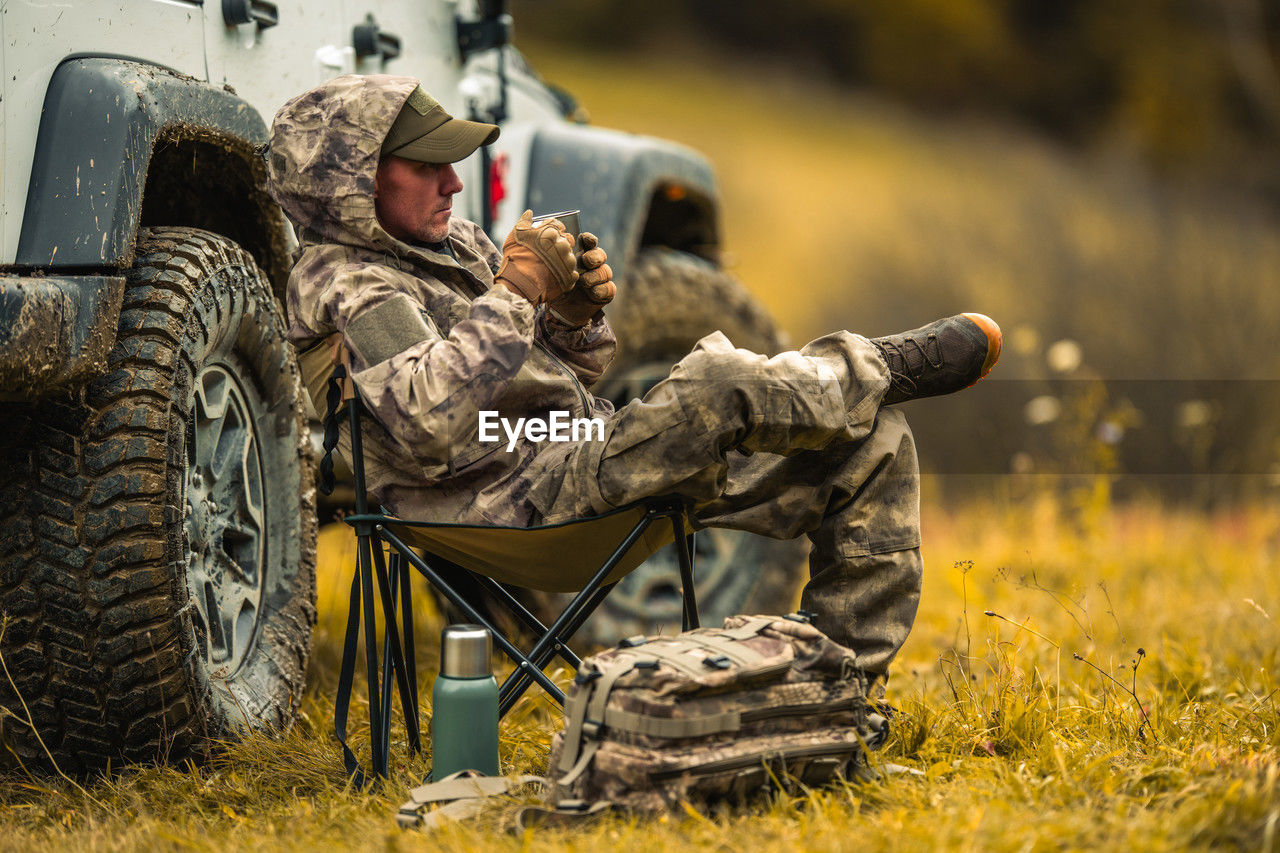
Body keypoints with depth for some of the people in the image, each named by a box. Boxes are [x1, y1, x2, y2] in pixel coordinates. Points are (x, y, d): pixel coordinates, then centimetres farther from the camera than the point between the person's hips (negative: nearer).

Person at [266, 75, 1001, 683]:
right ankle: (887, 368, -2)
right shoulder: (350, 290, -10)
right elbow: (423, 426, -30)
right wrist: (516, 293, -25)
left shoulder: (451, 244, 17)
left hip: (584, 461, 10)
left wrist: (575, 316, -1)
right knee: (716, 389, -33)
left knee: (875, 440, 2)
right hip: (517, 504, -10)